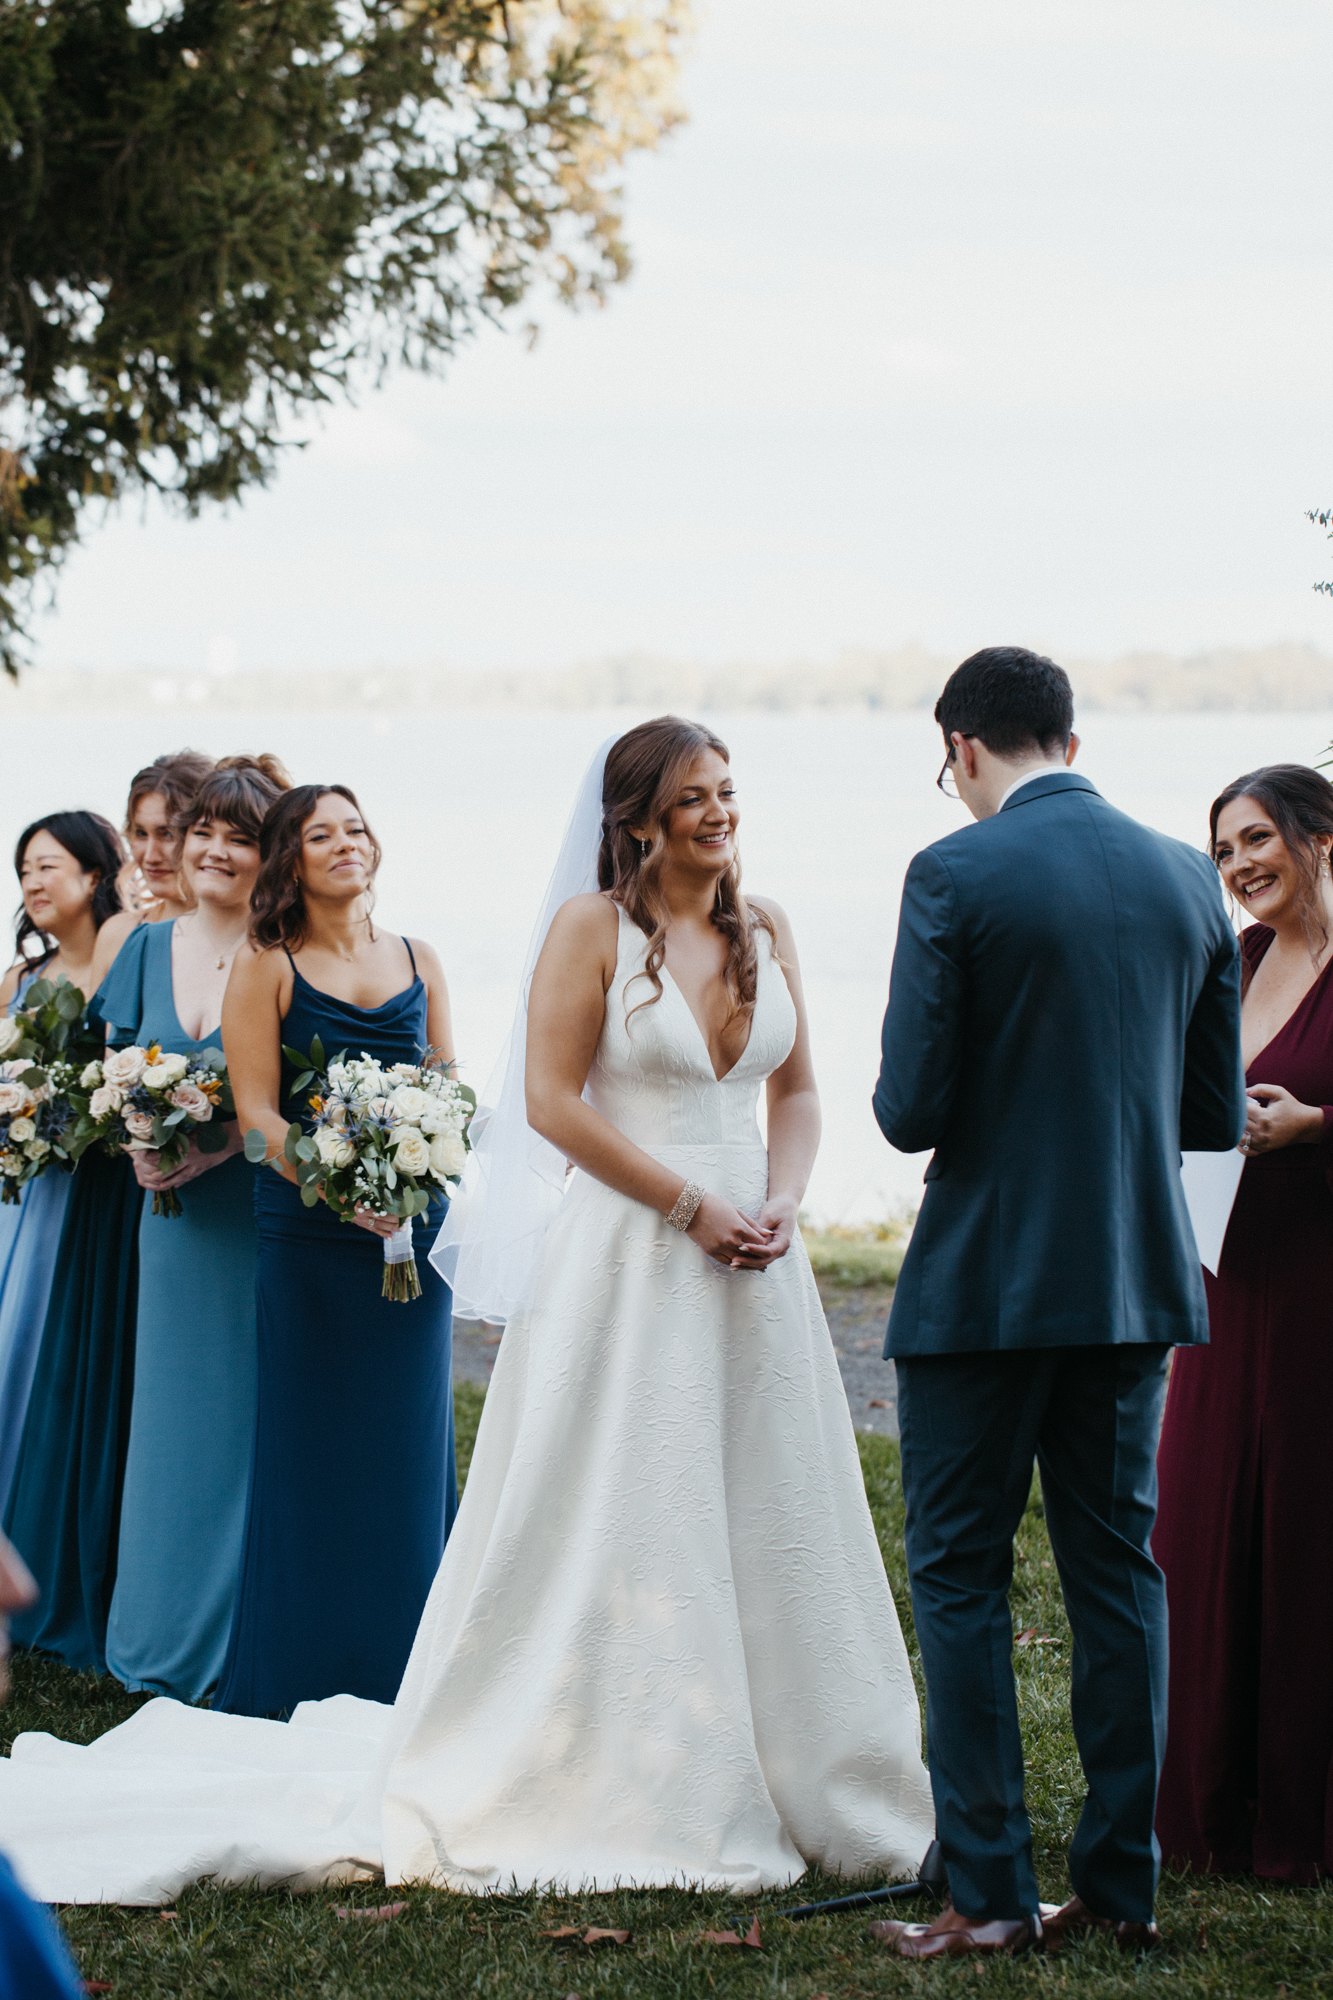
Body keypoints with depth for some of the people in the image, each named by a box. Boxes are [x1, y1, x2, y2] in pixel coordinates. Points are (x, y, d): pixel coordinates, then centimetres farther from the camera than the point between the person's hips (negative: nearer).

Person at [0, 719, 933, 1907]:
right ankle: (601, 1787, 10)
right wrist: (692, 1207, -13)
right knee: (609, 1524, 0)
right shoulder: (592, 924, -7)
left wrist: (779, 1206, -3)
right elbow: (552, 1100, -12)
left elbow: (797, 1092, 15)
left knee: (762, 1520, 8)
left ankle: (770, 1776, 19)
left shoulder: (764, 928, 10)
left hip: (748, 1267, 5)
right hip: (623, 1259, -5)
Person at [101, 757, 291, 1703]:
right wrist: (138, 1144, -8)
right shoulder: (150, 948, 10)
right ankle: (169, 1639, 21)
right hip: (173, 1210, 5)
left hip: (261, 1209, -5)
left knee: (246, 1409, -2)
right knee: (173, 1410, 11)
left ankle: (243, 1641, 8)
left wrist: (217, 1144, -24)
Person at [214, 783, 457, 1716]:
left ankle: (400, 1666, 15)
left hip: (411, 1221, 3)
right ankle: (306, 1671, 8)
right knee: (313, 1438, -1)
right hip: (307, 1229, -3)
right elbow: (256, 1109, -6)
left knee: (407, 1434, 5)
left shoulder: (417, 961, 11)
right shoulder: (264, 967, 0)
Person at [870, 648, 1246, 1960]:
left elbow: (910, 1110, -14)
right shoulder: (1188, 881, 4)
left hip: (985, 1282, -5)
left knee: (958, 1576, 4)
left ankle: (990, 1892, 3)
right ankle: (1122, 1885, 15)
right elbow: (1217, 1114, 8)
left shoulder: (955, 877, -12)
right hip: (1138, 1278, 5)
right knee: (1117, 1572, 12)